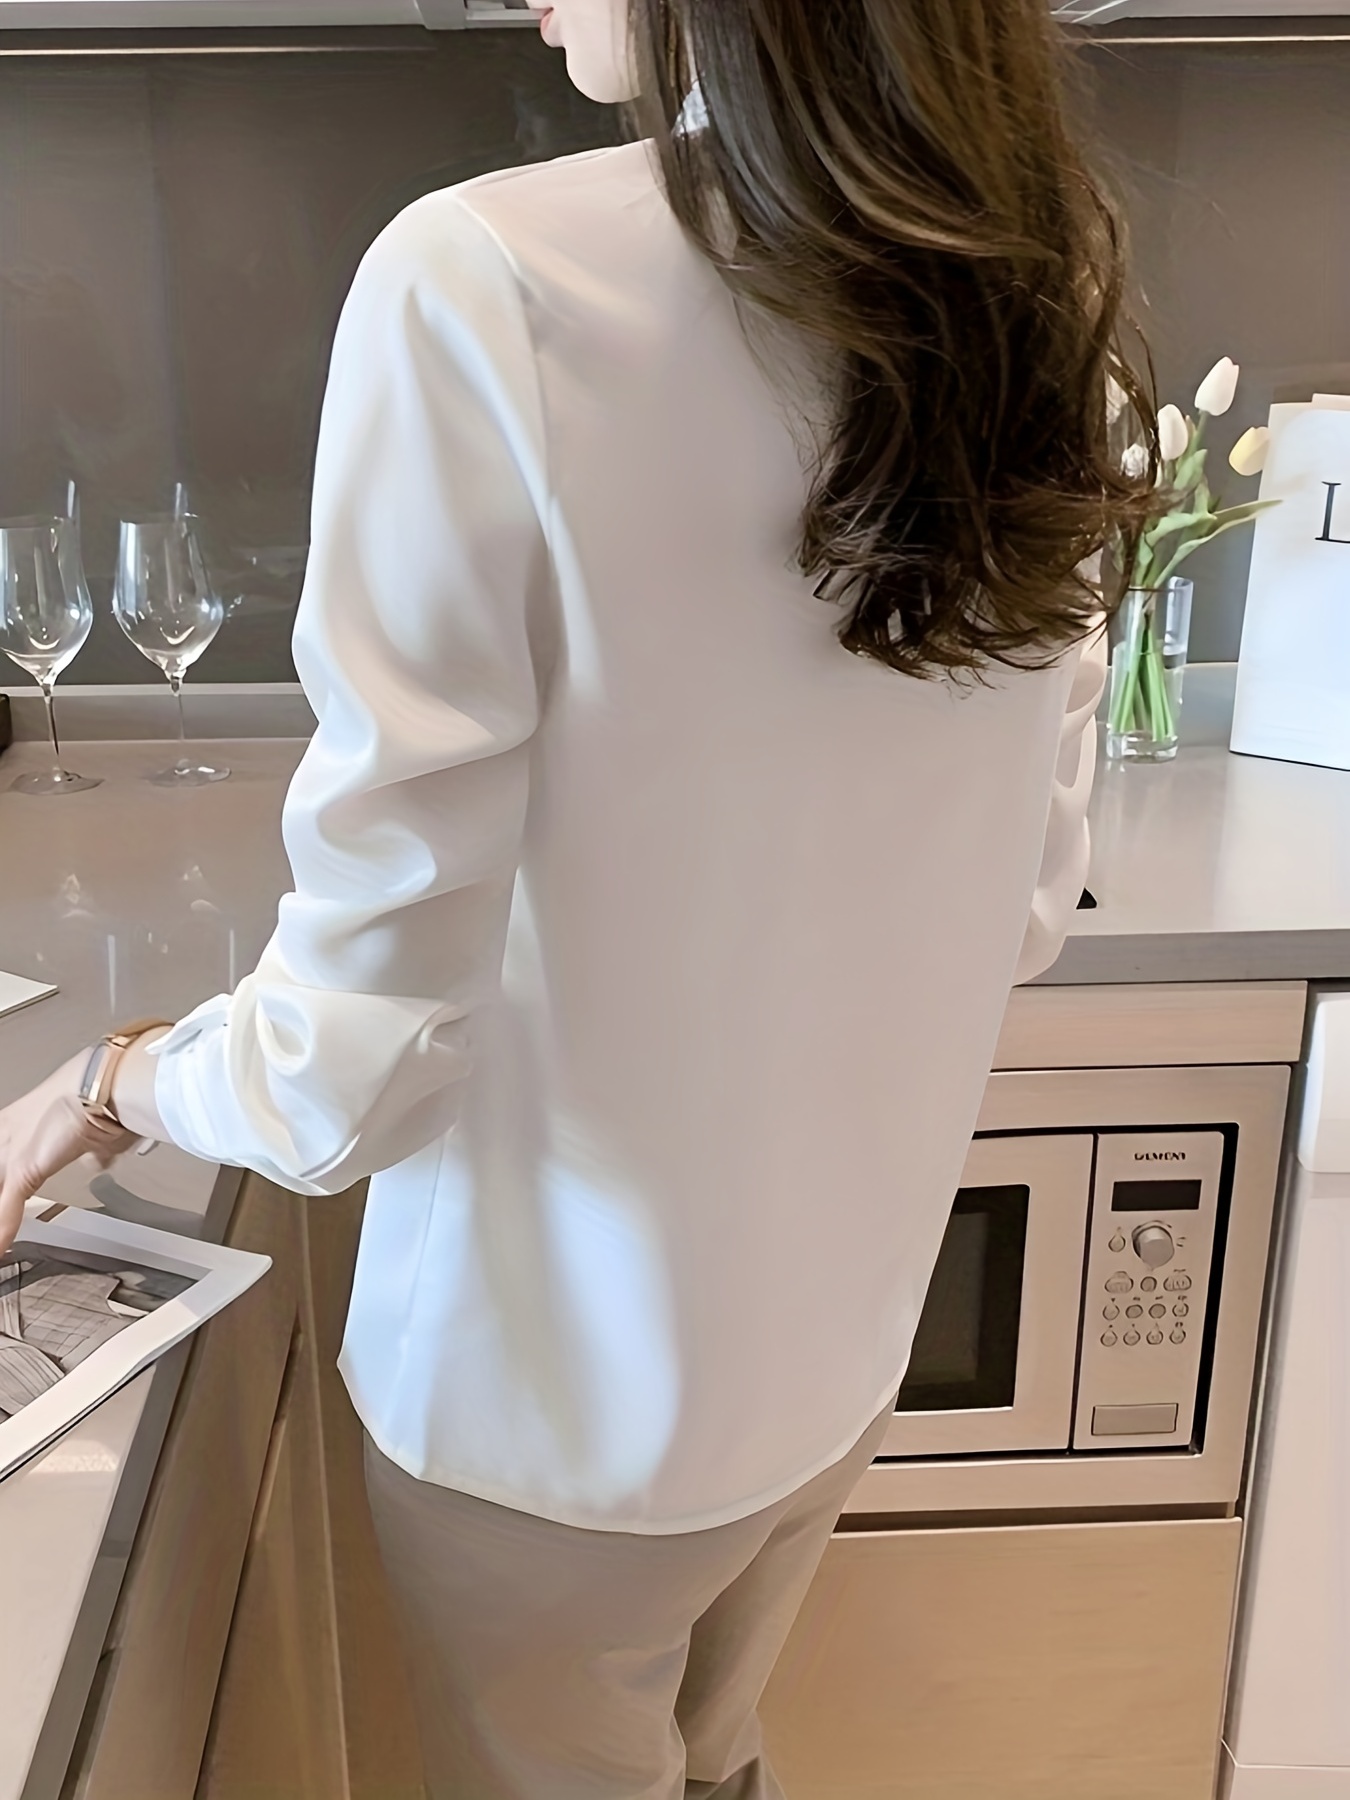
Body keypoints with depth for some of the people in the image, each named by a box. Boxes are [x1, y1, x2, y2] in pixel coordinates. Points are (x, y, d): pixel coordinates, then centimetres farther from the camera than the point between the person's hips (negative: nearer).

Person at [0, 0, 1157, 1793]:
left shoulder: (484, 289, -22)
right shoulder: (1037, 309, -3)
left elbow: (360, 1046, -20)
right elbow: (1028, 894, 4)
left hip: (569, 1369, -5)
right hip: (846, 1320, 5)